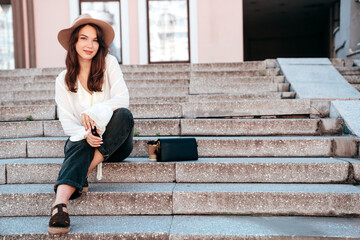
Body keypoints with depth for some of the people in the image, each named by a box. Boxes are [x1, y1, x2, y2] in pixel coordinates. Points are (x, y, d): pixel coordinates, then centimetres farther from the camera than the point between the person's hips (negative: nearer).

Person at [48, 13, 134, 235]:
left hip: (115, 143, 0)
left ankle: (83, 174, -29)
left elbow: (122, 98, -12)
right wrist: (85, 134, -24)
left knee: (124, 115, -32)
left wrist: (93, 112, -27)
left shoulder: (109, 63, 0)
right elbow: (67, 121, -2)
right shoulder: (63, 80, 4)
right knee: (79, 147, -34)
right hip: (82, 139, 1)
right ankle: (60, 205, -53)